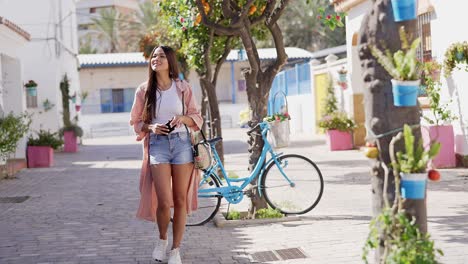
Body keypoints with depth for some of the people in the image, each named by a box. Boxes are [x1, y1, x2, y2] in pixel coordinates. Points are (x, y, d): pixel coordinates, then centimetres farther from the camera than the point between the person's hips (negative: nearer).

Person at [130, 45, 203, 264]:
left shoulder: (183, 88, 4)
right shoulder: (144, 90, 4)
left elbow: (197, 118, 9)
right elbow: (136, 122, 10)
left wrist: (183, 118, -12)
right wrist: (151, 127, -10)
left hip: (182, 143, 1)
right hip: (157, 144, -1)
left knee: (181, 200, 2)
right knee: (164, 202, -10)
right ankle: (162, 239, 21)